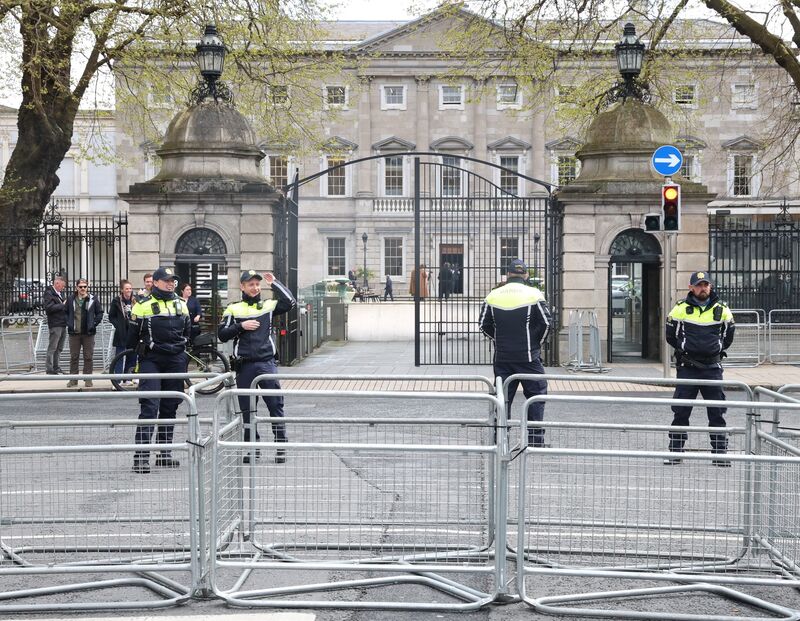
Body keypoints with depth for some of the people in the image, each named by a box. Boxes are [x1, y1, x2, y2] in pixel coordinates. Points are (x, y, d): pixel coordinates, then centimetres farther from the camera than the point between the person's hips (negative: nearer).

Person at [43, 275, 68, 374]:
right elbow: (49, 307, -20)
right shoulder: (48, 293, -9)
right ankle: (49, 369, -3)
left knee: (59, 348, 13)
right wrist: (63, 305, -16)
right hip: (55, 324, -9)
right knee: (52, 348, -6)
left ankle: (56, 368, 20)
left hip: (63, 324, 9)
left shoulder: (61, 293, 18)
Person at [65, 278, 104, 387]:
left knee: (88, 357, 2)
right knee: (74, 357, 5)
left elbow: (99, 313, 6)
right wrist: (68, 323, 4)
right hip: (74, 333, 1)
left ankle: (88, 379, 9)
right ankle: (73, 379, 12)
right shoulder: (70, 299, 6)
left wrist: (94, 324, -3)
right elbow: (66, 313, 16)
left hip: (88, 333, -1)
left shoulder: (93, 300, 1)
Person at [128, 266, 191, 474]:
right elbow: (132, 335, 3)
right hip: (151, 361, -5)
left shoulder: (181, 305, 12)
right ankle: (141, 456, -19)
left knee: (170, 408, 9)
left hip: (176, 361, 5)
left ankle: (164, 453, 18)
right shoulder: (143, 306, -3)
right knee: (149, 407, -15)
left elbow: (187, 331, 25)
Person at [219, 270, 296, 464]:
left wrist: (275, 283, -4)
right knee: (247, 409, 6)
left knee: (276, 405, -4)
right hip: (244, 366, 1)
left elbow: (290, 302, -7)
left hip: (266, 363, 0)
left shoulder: (269, 305, 10)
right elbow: (222, 335, 4)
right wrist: (241, 326, -9)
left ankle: (281, 447, 0)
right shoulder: (233, 309, 9)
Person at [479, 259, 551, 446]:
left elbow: (484, 324, 5)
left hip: (502, 357, 3)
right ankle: (535, 439, 4)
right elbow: (546, 322, -7)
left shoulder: (493, 295, 3)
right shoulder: (534, 294, -6)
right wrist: (537, 342, 8)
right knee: (536, 396, 6)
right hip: (528, 357, -3)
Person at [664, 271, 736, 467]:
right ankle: (675, 451, 10)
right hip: (687, 368, -1)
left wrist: (716, 350, 10)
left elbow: (728, 336, 15)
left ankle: (720, 452, 10)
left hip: (712, 368, 1)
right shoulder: (680, 309, 0)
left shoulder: (721, 310, 3)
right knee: (681, 411, 2)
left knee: (717, 412, 2)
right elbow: (671, 336, 9)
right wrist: (684, 349, 8)